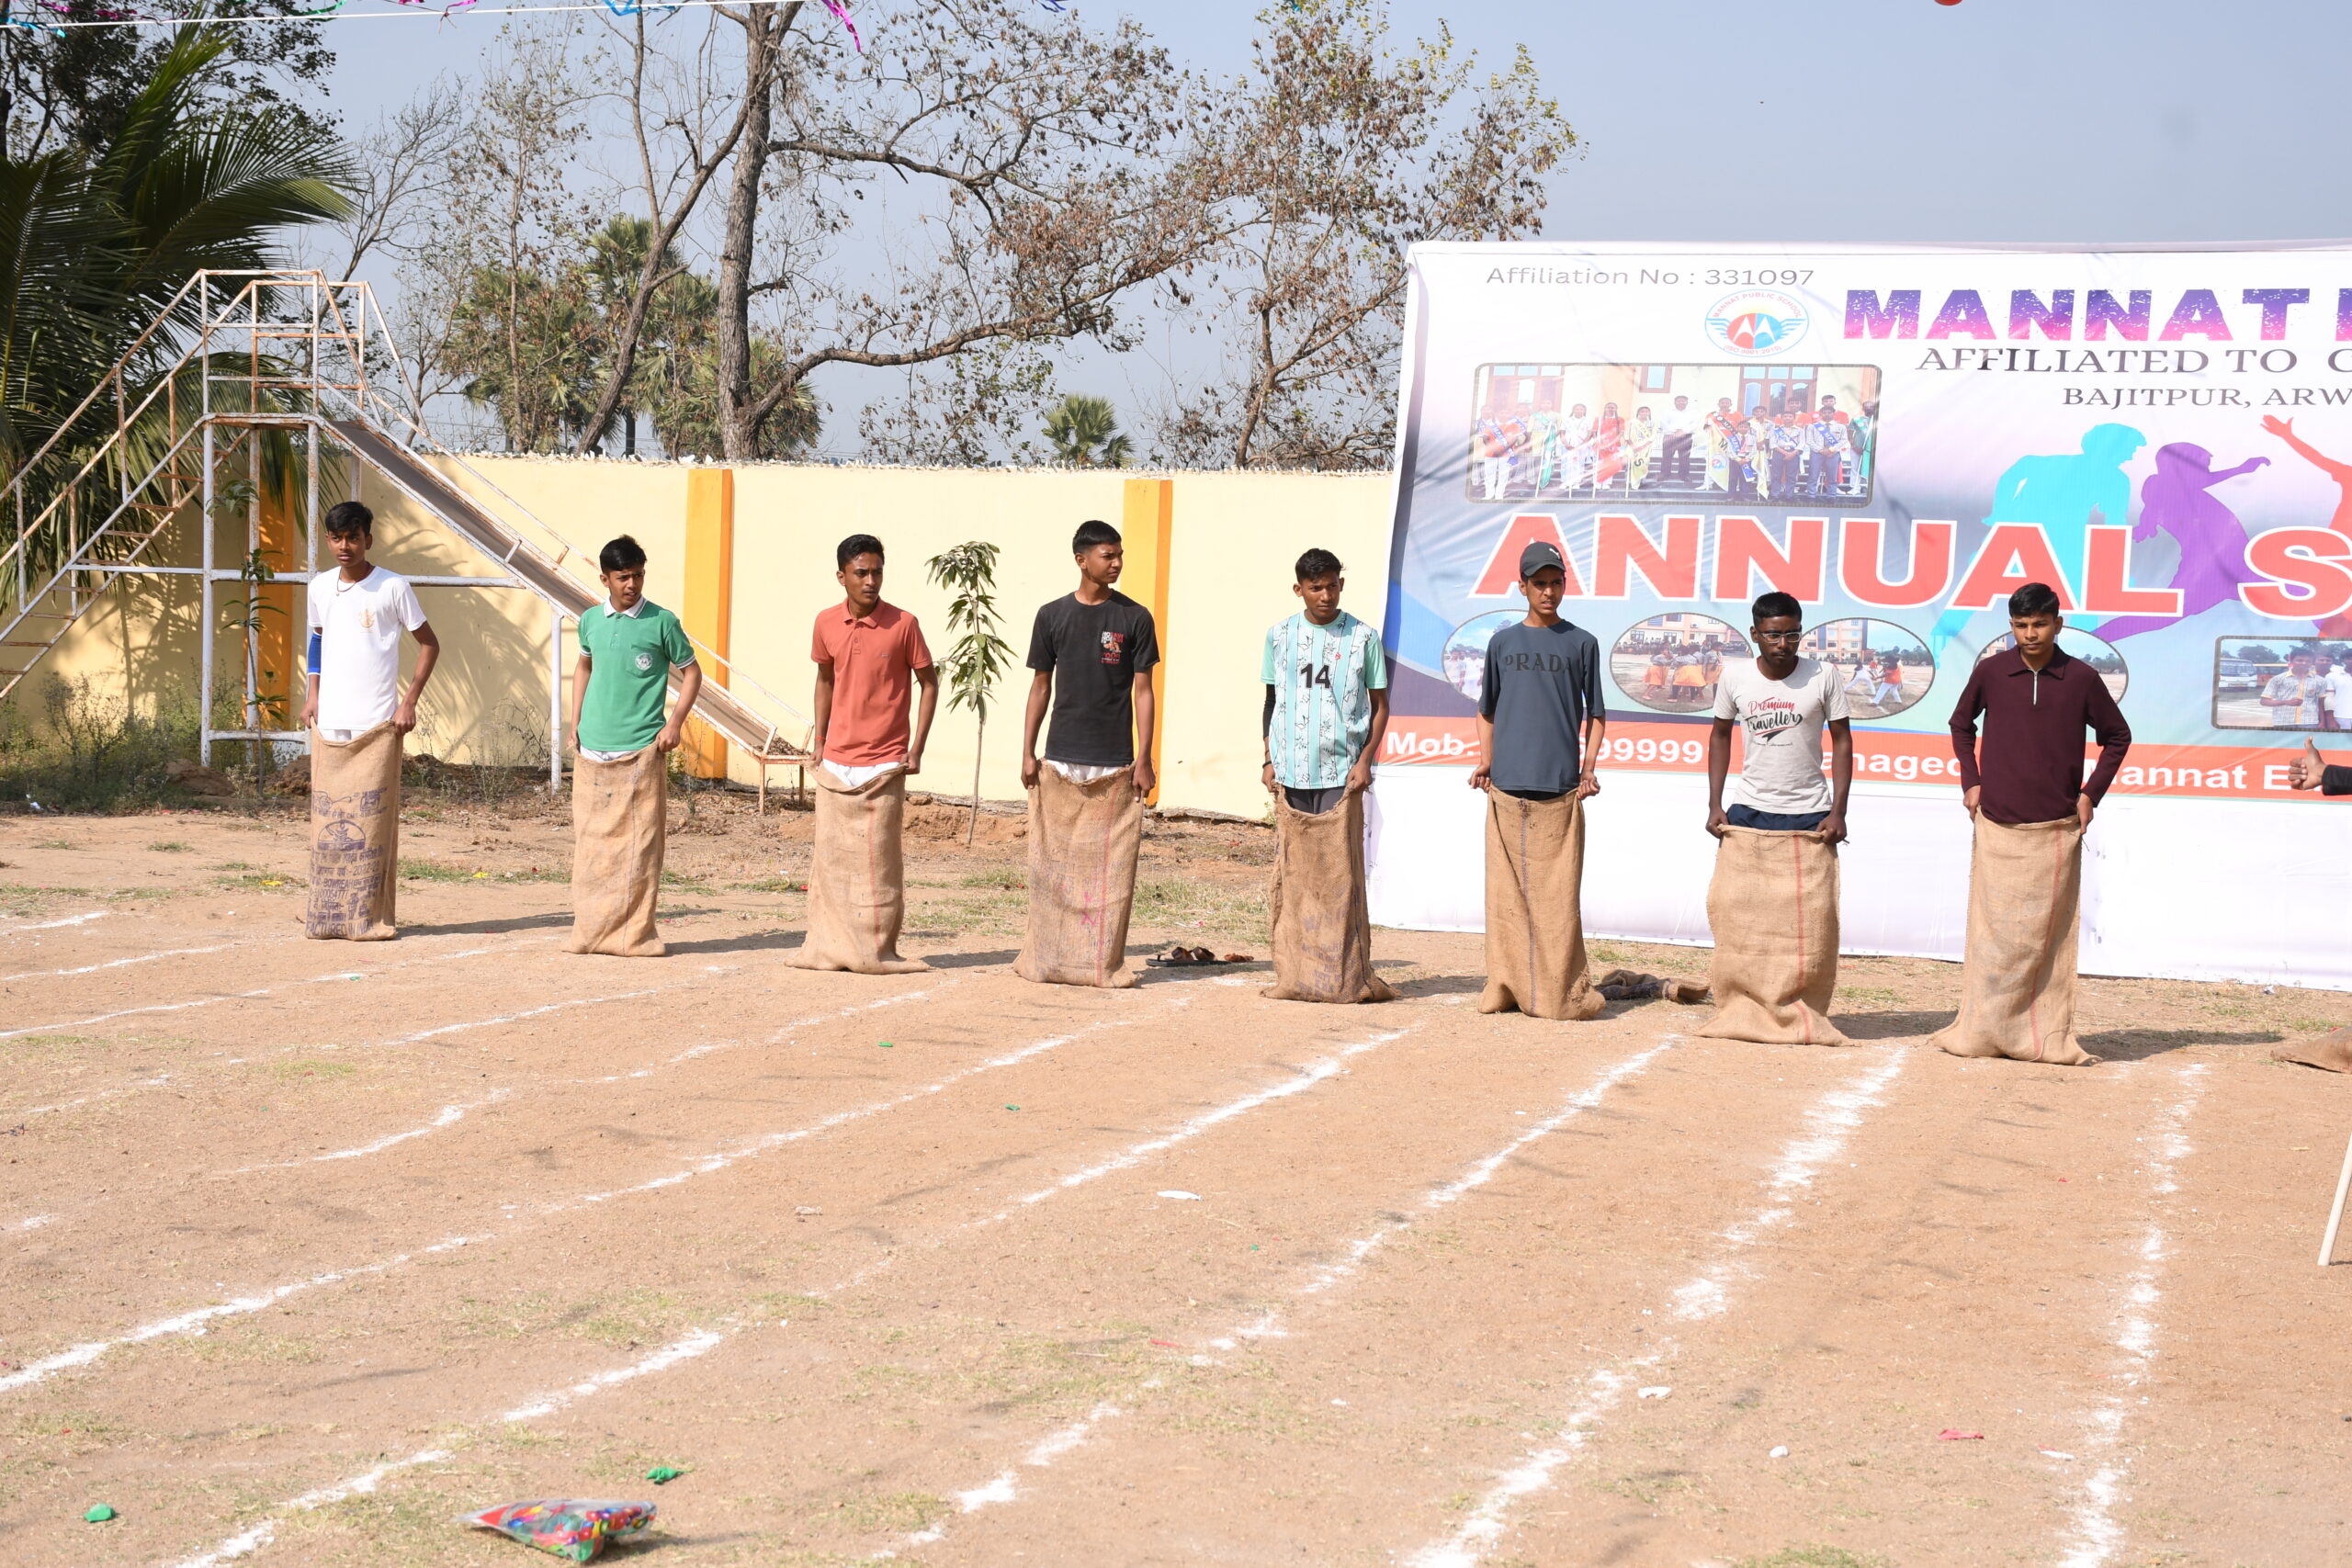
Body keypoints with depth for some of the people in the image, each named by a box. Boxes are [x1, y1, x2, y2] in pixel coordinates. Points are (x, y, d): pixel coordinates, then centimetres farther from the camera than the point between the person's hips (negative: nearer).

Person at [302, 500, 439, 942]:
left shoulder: (393, 587, -4)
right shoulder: (320, 588, 9)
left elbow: (429, 644, 1)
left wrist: (409, 701, -6)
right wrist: (311, 694, 13)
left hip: (377, 724, -4)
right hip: (329, 723, 4)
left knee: (372, 820, -5)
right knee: (328, 819, 5)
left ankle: (370, 917, -1)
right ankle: (326, 915, 11)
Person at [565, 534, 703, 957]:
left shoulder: (661, 622, -3)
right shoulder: (591, 620, 9)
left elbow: (691, 671, 5)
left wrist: (675, 722, -7)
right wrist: (575, 722, 16)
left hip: (641, 750, -4)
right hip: (593, 748, 4)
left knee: (639, 842, -4)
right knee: (590, 841, 6)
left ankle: (634, 933, 1)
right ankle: (589, 930, 14)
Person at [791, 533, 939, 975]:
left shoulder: (903, 624, -8)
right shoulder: (826, 623, 3)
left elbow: (928, 683, 0)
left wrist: (917, 750, -6)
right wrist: (819, 740, 14)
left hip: (883, 764, -4)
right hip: (835, 764, 4)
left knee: (879, 860, -2)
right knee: (830, 855, 6)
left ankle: (877, 950, 5)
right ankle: (827, 946, 13)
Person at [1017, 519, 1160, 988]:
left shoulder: (1134, 618, 2)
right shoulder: (1052, 616, 5)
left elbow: (1143, 691, 2)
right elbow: (1041, 687, 10)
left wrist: (1143, 759, -4)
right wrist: (1027, 752, 5)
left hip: (1115, 765, -1)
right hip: (1060, 762, 1)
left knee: (1111, 867, -1)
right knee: (1053, 865, 3)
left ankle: (1104, 963, 6)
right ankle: (1046, 960, 10)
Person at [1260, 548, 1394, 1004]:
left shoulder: (1362, 638, 2)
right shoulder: (1280, 637, 9)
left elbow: (1380, 705, 6)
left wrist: (1366, 759, -5)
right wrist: (1269, 760, 7)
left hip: (1342, 774, -2)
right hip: (1291, 775, 2)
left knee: (1341, 874, -4)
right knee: (1291, 873, 2)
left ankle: (1346, 976, 0)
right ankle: (1293, 975, 7)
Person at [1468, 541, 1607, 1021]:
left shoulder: (1581, 644, 7)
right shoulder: (1503, 642, 12)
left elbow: (1595, 714, 10)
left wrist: (1589, 767, -1)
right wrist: (1485, 762, 6)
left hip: (1560, 788, -2)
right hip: (1507, 786, 2)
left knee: (1558, 893, -4)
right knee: (1507, 891, 2)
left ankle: (1561, 991, 0)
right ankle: (1505, 985, 8)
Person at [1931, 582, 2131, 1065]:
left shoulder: (2081, 679, 0)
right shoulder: (1991, 671, 1)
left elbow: (2117, 736, 13)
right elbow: (1961, 723, 18)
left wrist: (2091, 793, 4)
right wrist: (1970, 781, 8)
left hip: (2057, 830, 0)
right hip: (1997, 826, 0)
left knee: (2048, 935, 2)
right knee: (1992, 931, 0)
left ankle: (2048, 1038, 5)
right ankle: (1980, 1032, 5)